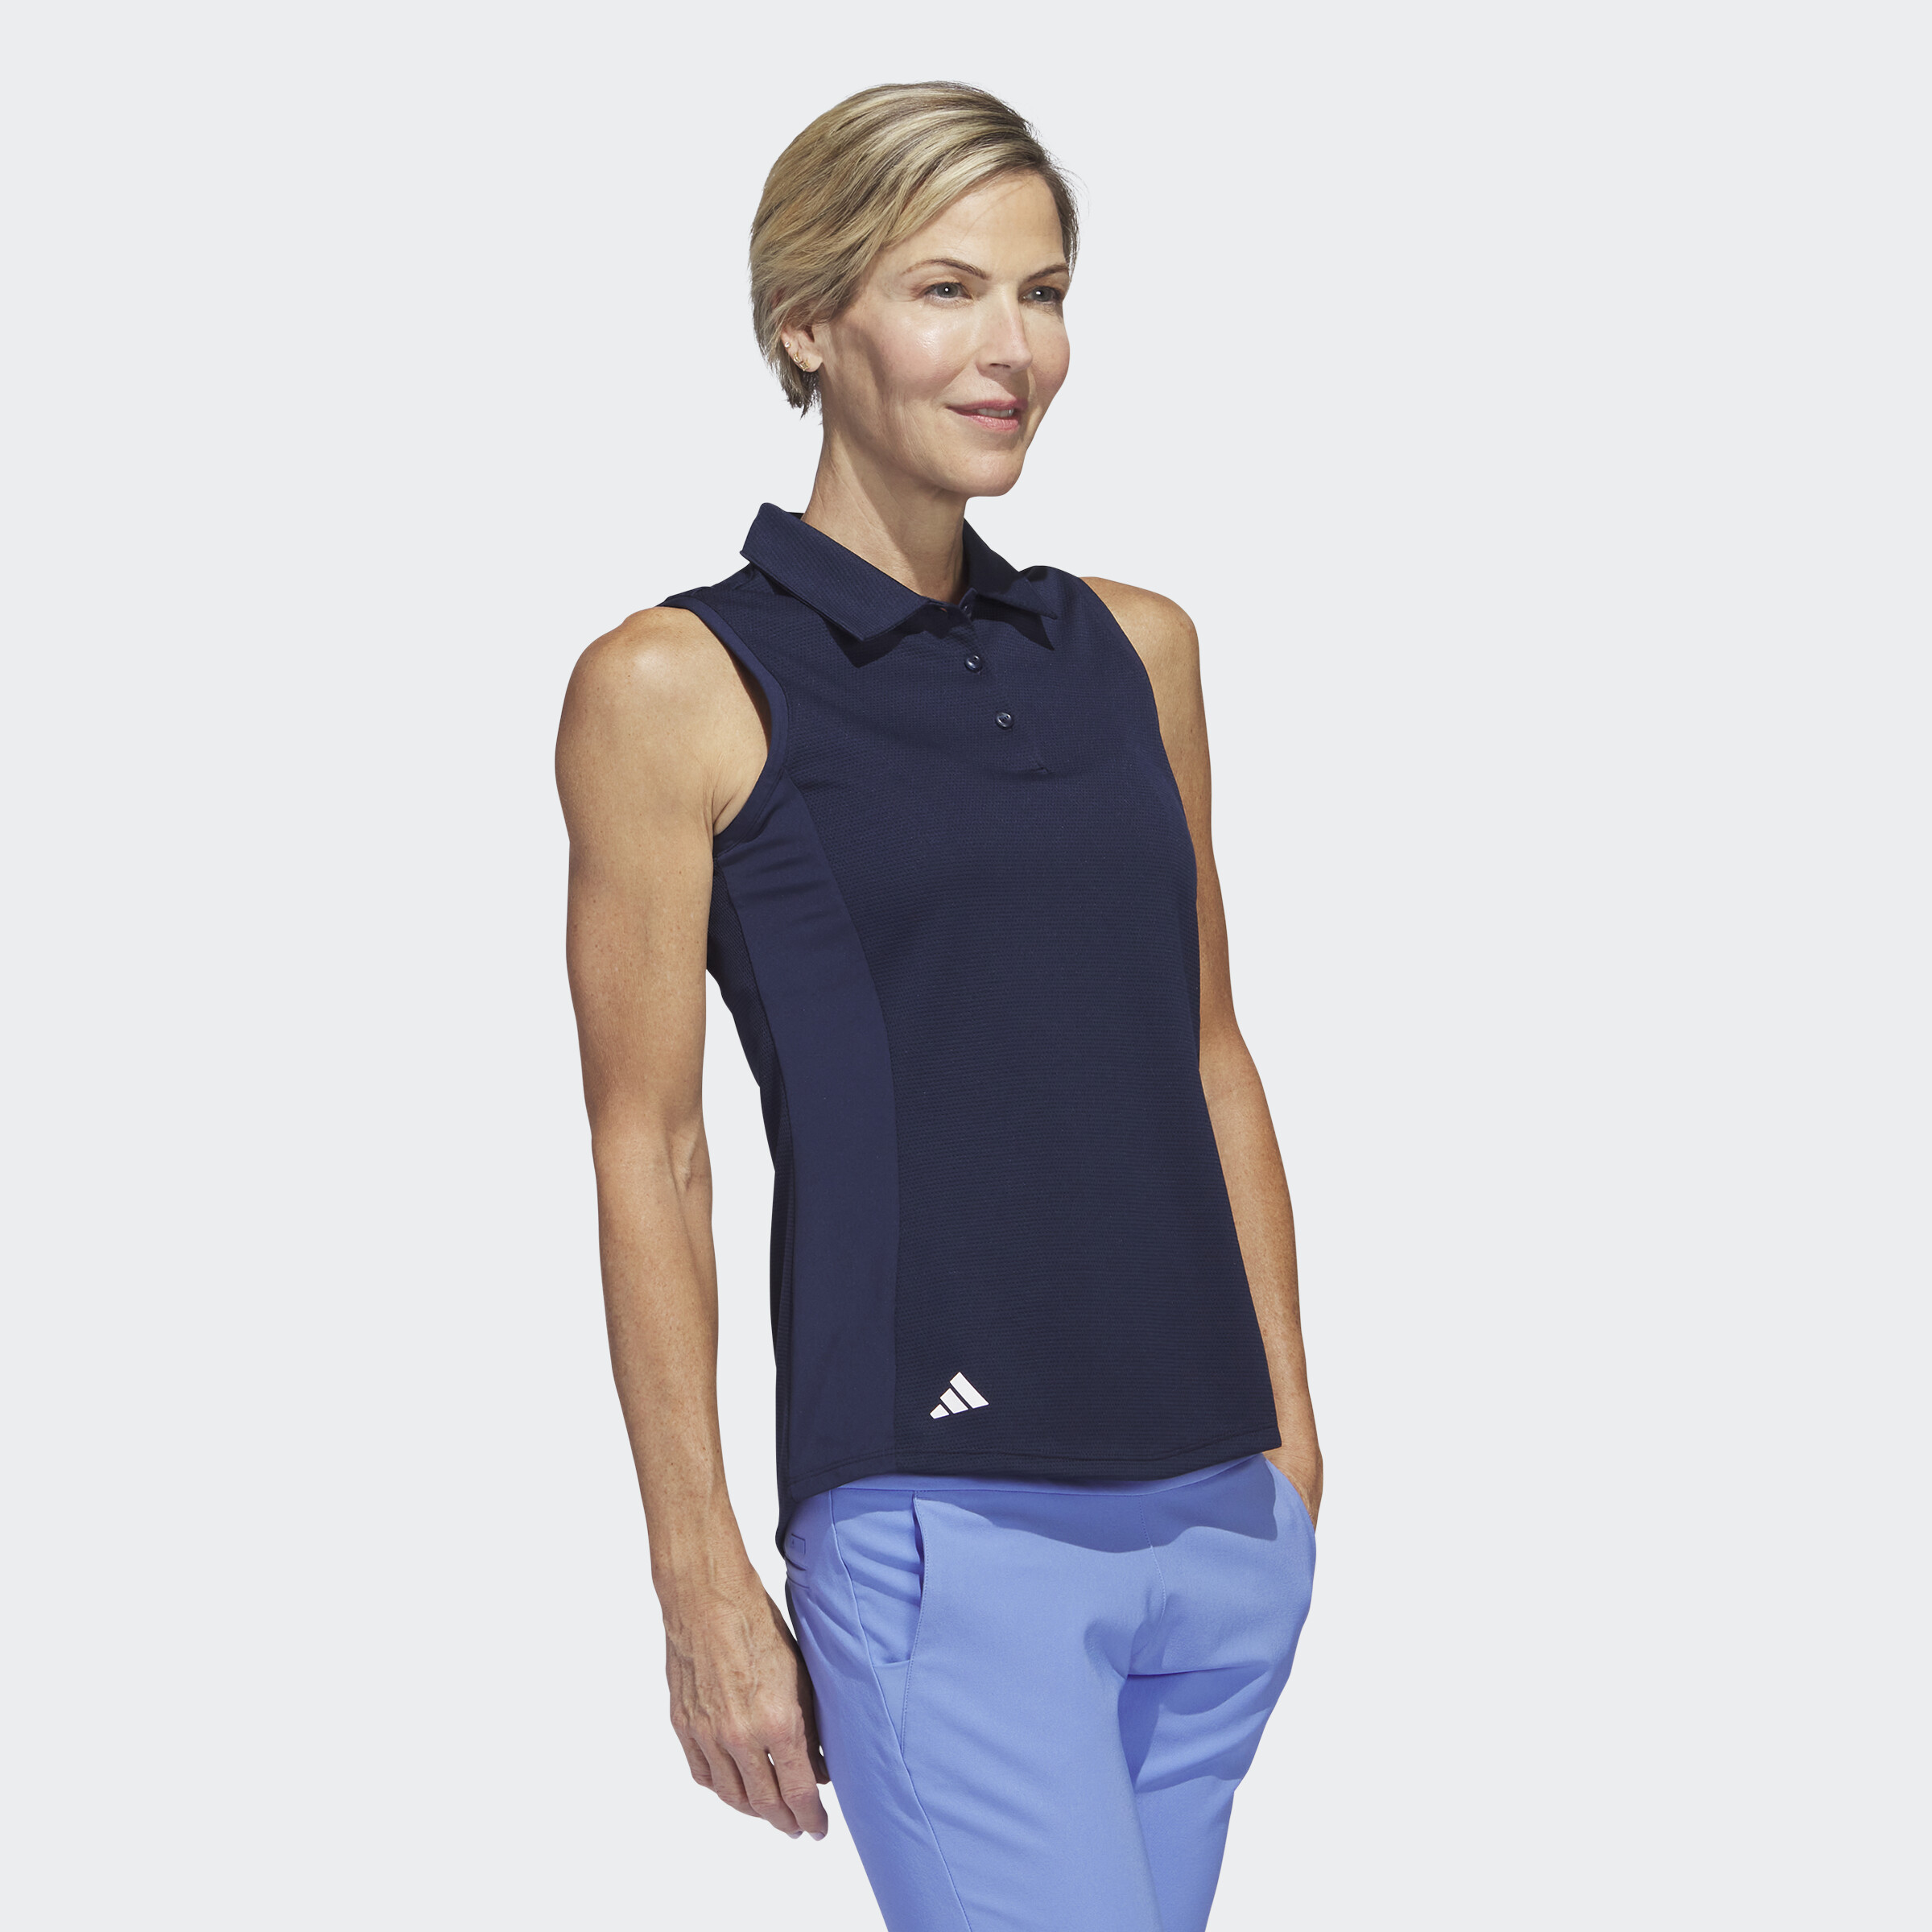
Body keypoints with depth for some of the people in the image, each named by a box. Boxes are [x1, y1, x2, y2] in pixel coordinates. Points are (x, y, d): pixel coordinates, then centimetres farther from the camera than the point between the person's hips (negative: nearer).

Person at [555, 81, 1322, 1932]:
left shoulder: (1136, 648, 12)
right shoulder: (679, 687, -3)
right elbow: (648, 1156, -5)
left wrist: (1291, 1431, 15)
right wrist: (701, 1574, -7)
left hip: (1221, 1520, 6)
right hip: (944, 1523, -6)